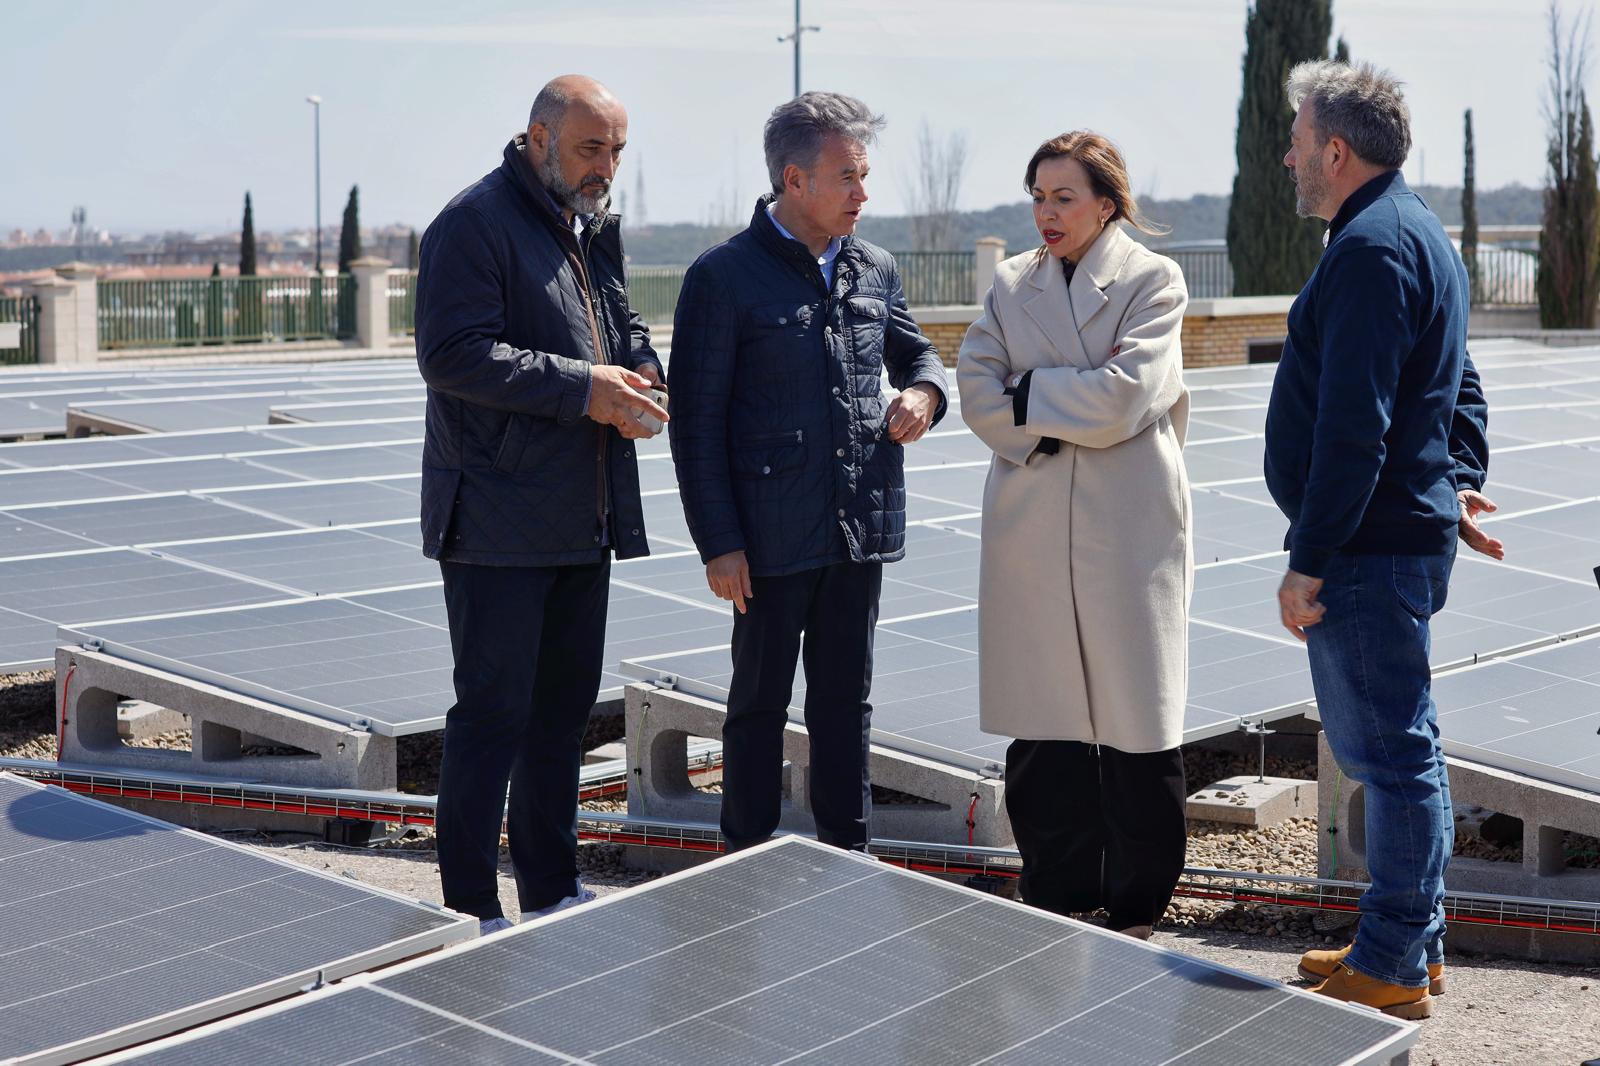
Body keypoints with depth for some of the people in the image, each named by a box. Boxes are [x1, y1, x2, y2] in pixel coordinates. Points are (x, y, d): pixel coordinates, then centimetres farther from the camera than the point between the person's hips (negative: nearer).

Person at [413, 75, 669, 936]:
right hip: (498, 522, -9)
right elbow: (451, 354, -19)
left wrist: (641, 368, 1)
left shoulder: (594, 228, 15)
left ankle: (551, 891, 28)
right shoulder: (475, 222, -11)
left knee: (563, 709, 16)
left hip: (584, 521, 9)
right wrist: (581, 388, -21)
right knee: (492, 713, -4)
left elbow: (625, 326, 25)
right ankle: (471, 913, 5)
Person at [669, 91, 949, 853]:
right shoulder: (723, 277, -8)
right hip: (772, 533, -5)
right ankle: (749, 862, 19)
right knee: (759, 700, 7)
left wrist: (924, 390, -1)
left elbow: (915, 351, 25)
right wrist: (718, 542, -12)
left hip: (862, 531, 5)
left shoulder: (874, 270, 8)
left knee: (846, 698, 14)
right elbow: (695, 420, -9)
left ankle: (847, 849, 26)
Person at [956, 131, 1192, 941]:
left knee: (1135, 717, 2)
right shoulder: (1012, 283, 13)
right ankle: (1056, 897, 18)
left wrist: (1030, 395, -4)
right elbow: (976, 391, 2)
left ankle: (1136, 905, 14)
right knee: (1043, 722, 6)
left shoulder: (1152, 280, 1)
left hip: (1127, 525, -3)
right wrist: (1052, 431, -11)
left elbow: (1126, 394, -12)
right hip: (1032, 531, 3)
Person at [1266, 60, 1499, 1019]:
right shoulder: (1420, 234, 18)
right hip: (1410, 529, 11)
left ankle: (1394, 965, 5)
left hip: (1369, 546, -11)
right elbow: (1459, 388, 26)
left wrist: (1308, 562, -21)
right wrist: (1460, 482, 17)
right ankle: (1413, 940, 26)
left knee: (1390, 751, -3)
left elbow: (1352, 426, -22)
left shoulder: (1370, 248, -16)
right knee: (1399, 746, 16)